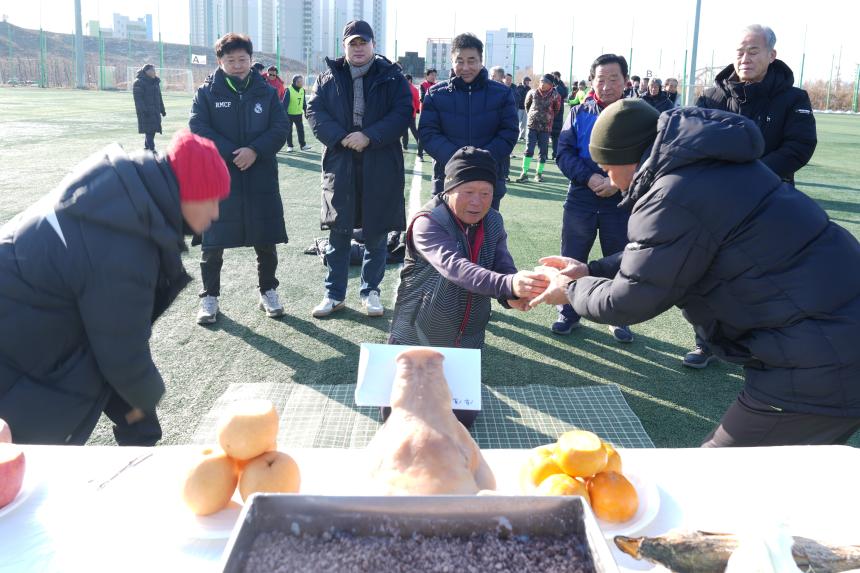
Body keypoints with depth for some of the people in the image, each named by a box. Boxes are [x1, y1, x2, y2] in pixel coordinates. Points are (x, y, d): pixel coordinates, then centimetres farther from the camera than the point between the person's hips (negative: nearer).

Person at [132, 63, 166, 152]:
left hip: (155, 112, 8)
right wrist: (143, 110, -21)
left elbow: (159, 97, 23)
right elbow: (138, 98, -13)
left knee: (152, 131, 10)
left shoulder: (155, 82, 17)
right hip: (146, 113, -8)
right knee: (149, 131, -12)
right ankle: (151, 149, -14)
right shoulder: (139, 82, -7)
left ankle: (146, 148, 19)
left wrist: (162, 110, 20)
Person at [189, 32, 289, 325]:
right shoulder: (207, 92, 2)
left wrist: (254, 151, -16)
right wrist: (232, 154, -17)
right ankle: (210, 297, 17)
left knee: (266, 241, 8)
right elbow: (199, 129, -8)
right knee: (213, 242, 3)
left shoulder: (267, 92, 6)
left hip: (261, 177, 1)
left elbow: (281, 128, -1)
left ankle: (268, 292, 25)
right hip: (218, 177, -1)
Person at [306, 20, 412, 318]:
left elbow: (402, 113, -6)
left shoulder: (392, 77, 4)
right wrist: (341, 138, -15)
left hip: (381, 166, -1)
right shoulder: (328, 77, 9)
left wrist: (369, 136, -18)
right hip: (340, 163, 1)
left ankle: (370, 291, 21)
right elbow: (314, 111, 0)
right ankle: (334, 293, 17)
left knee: (376, 233, 6)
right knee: (338, 232, 5)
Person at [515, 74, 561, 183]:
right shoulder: (533, 93, -1)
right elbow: (527, 105, 17)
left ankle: (539, 173, 13)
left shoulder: (555, 95, -4)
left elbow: (557, 109, 11)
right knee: (529, 150, -5)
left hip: (546, 127, 0)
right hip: (532, 125, 0)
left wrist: (549, 117, 12)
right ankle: (524, 173, -3)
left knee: (543, 151, 4)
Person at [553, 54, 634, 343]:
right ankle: (568, 314, 24)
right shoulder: (579, 113, 4)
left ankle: (619, 319, 26)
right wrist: (590, 177, -18)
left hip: (622, 202, -1)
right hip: (581, 200, 1)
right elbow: (564, 153, -3)